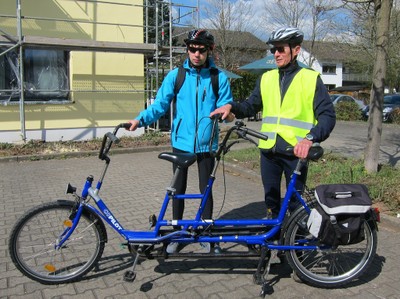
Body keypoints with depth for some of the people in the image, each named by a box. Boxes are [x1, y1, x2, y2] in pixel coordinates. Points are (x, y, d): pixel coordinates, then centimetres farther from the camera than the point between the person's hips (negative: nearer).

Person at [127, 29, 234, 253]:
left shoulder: (219, 77, -1)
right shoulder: (176, 75, -1)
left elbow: (226, 106, 1)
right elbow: (160, 104, -5)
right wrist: (140, 119, -21)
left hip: (206, 144, -1)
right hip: (181, 142, 1)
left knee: (206, 189, 10)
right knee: (179, 189, 12)